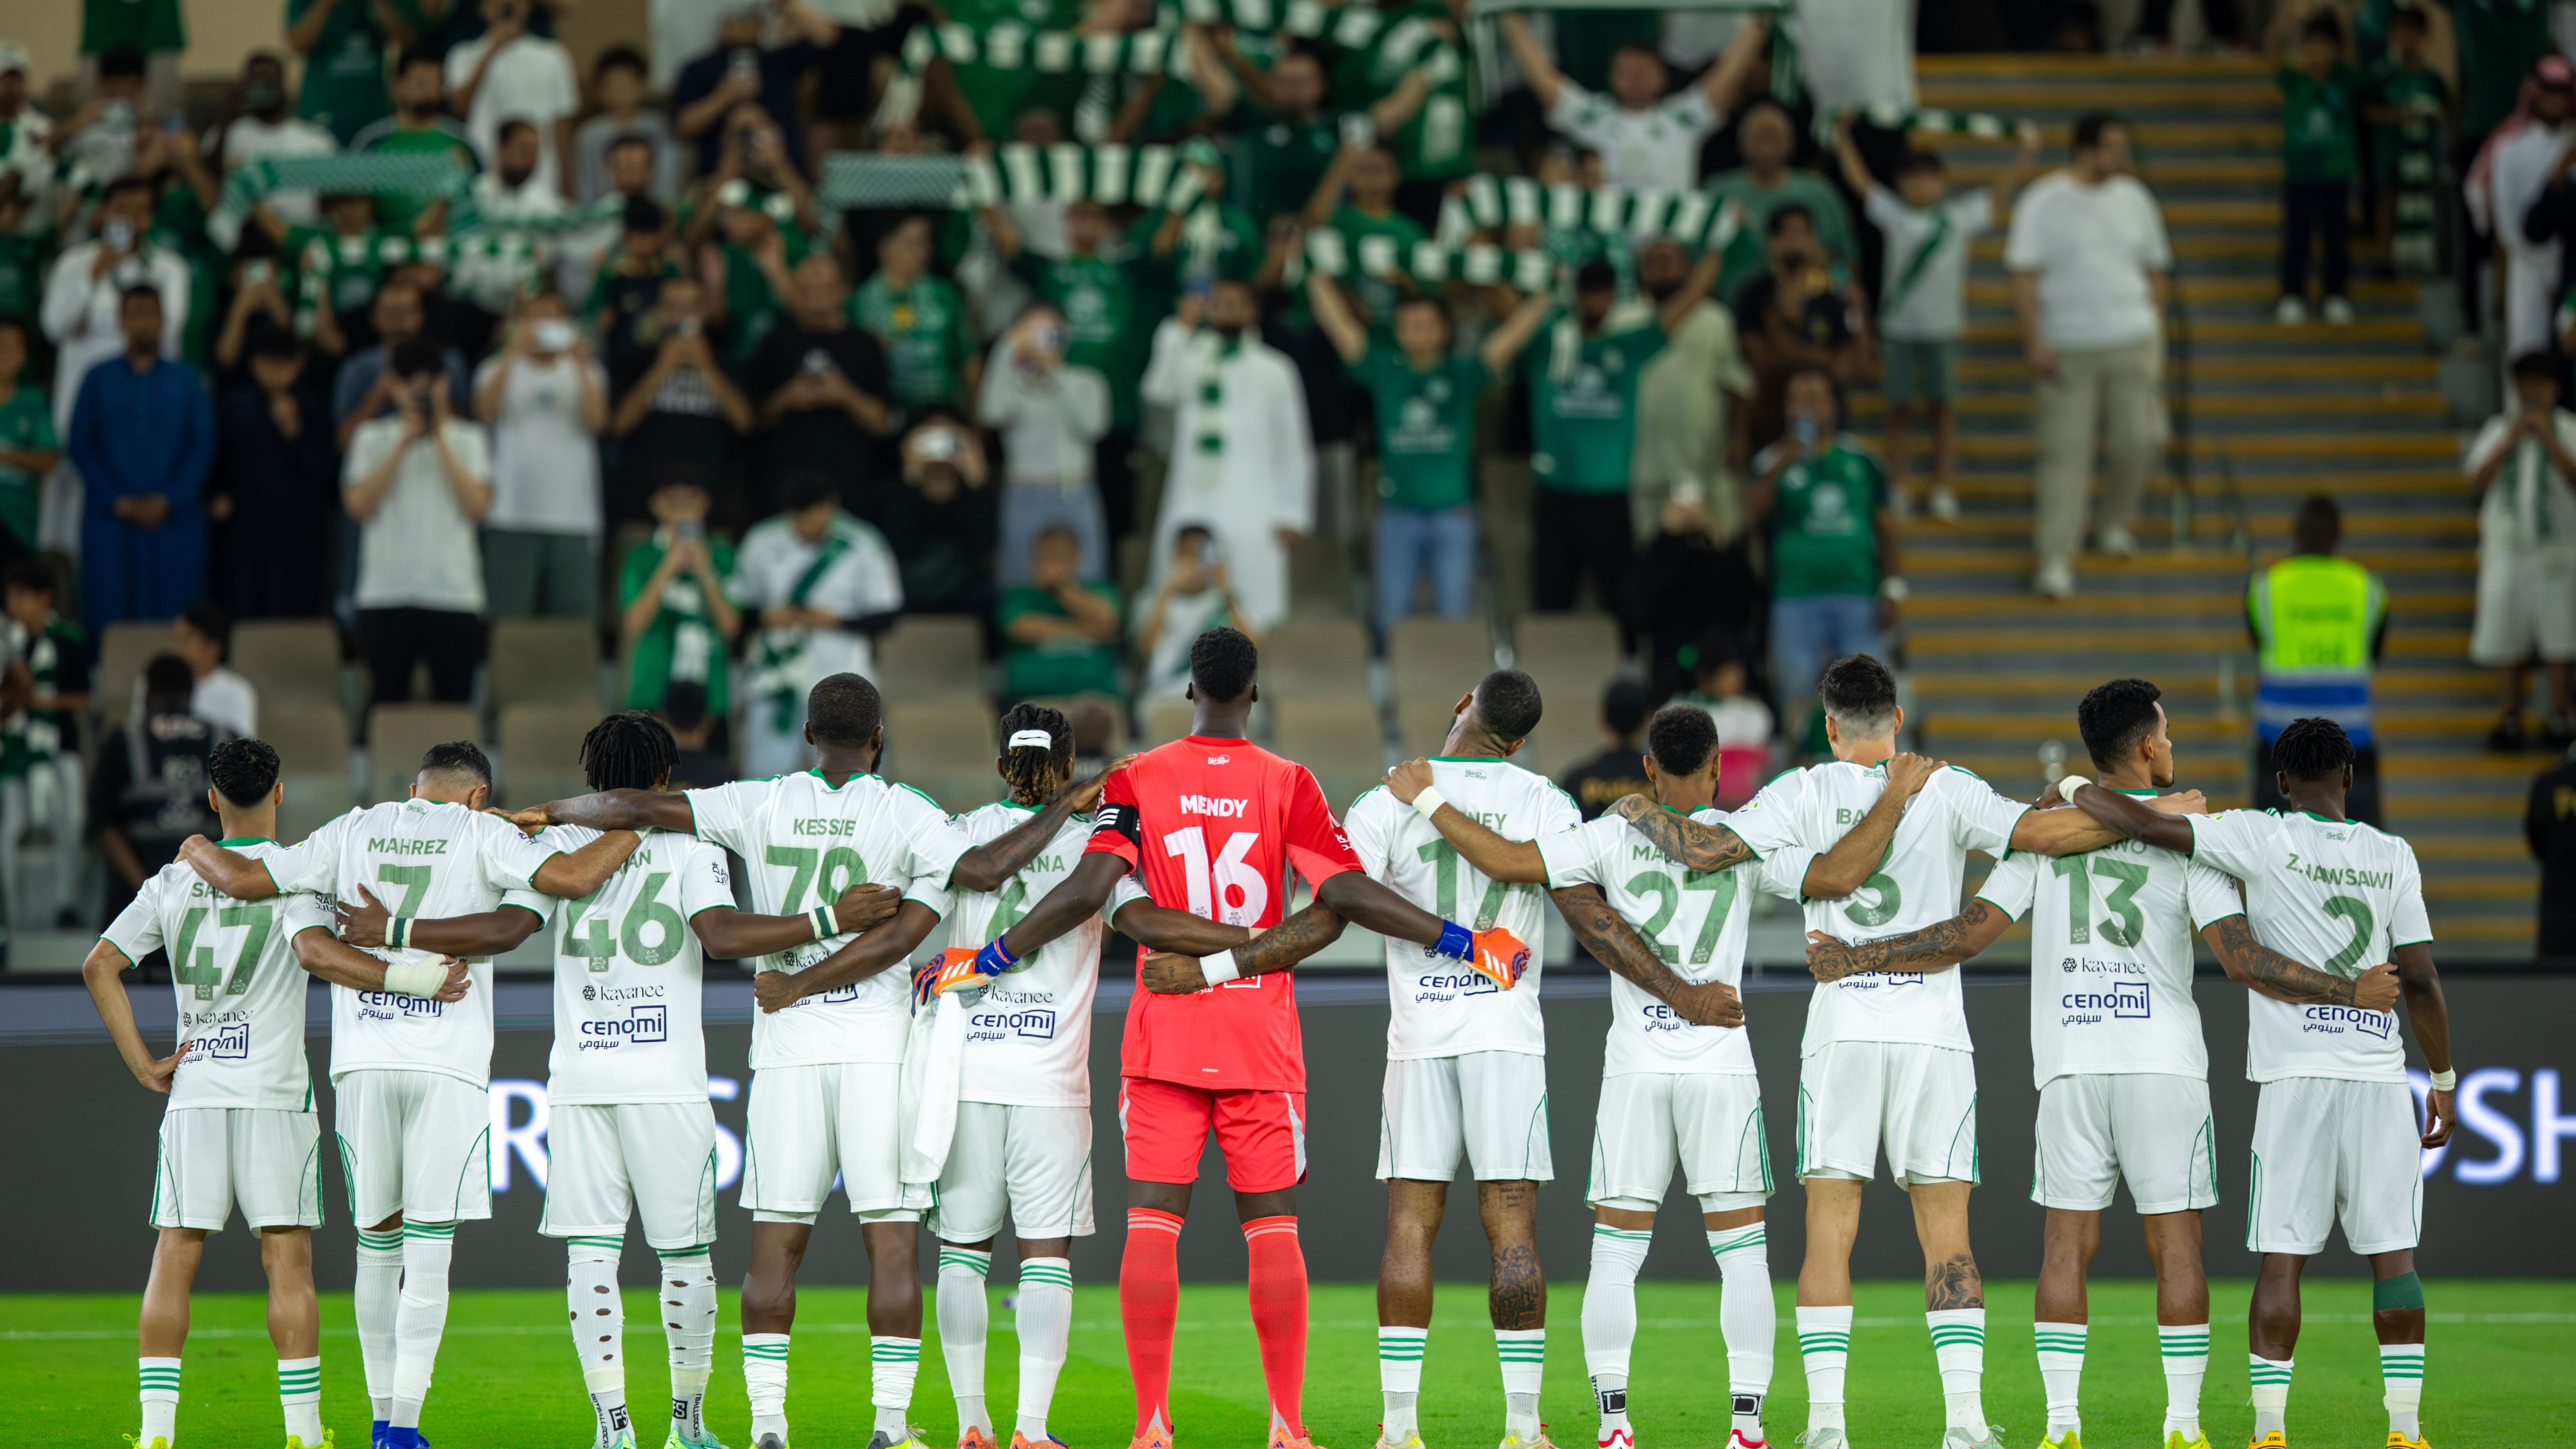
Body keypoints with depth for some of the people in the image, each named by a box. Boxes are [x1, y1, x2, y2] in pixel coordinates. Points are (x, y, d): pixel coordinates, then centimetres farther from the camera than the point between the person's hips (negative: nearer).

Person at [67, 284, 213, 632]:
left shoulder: (187, 380, 8)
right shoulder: (99, 380, 8)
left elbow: (203, 446, 3)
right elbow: (79, 445, 5)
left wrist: (168, 500, -9)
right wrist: (116, 500, -7)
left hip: (174, 518, 0)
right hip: (111, 521, 0)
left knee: (172, 612, -5)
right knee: (112, 615, -4)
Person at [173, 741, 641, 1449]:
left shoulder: (354, 831, 11)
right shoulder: (480, 835, 3)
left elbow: (245, 880, 9)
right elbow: (572, 878, -10)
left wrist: (199, 853, 29)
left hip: (363, 1064, 3)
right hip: (449, 1065, -3)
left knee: (378, 1243, 13)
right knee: (429, 1251, -3)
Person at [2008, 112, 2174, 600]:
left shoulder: (2133, 198, 8)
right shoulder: (2044, 202, -5)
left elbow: (2153, 270, 15)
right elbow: (2024, 277, -7)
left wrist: (2157, 336, 10)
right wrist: (2034, 342, -15)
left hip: (2132, 340, 4)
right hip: (2067, 349, -4)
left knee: (2139, 440, 0)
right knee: (2065, 450, -4)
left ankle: (2115, 523, 28)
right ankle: (2056, 560, -1)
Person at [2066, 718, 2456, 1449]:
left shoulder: (2265, 839, -3)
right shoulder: (2393, 856, 5)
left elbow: (2149, 825, -7)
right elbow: (2421, 983, 6)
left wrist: (2073, 789, 10)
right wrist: (2443, 1080, 16)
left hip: (2296, 1077, -2)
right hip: (2380, 1076, 2)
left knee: (2282, 1255, 0)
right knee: (2392, 1251, 5)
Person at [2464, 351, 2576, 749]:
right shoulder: (2498, 429, 8)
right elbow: (2477, 481, -3)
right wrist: (2509, 443, -11)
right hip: (2507, 548, 2)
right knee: (2506, 641, 1)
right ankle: (2509, 718, 8)